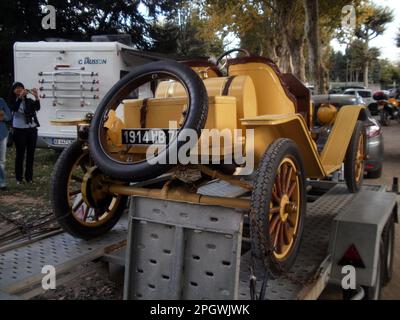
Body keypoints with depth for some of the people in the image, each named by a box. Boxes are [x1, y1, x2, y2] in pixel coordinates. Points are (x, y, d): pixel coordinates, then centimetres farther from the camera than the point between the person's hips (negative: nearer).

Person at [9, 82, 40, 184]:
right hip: (19, 131, -2)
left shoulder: (29, 101, 4)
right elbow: (14, 108, -23)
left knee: (30, 154, 6)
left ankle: (29, 177, 15)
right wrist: (20, 97, -35)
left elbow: (37, 108, -15)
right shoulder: (13, 102, -1)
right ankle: (19, 178, 8)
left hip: (32, 130, 2)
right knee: (20, 154, 0)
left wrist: (36, 97, -32)